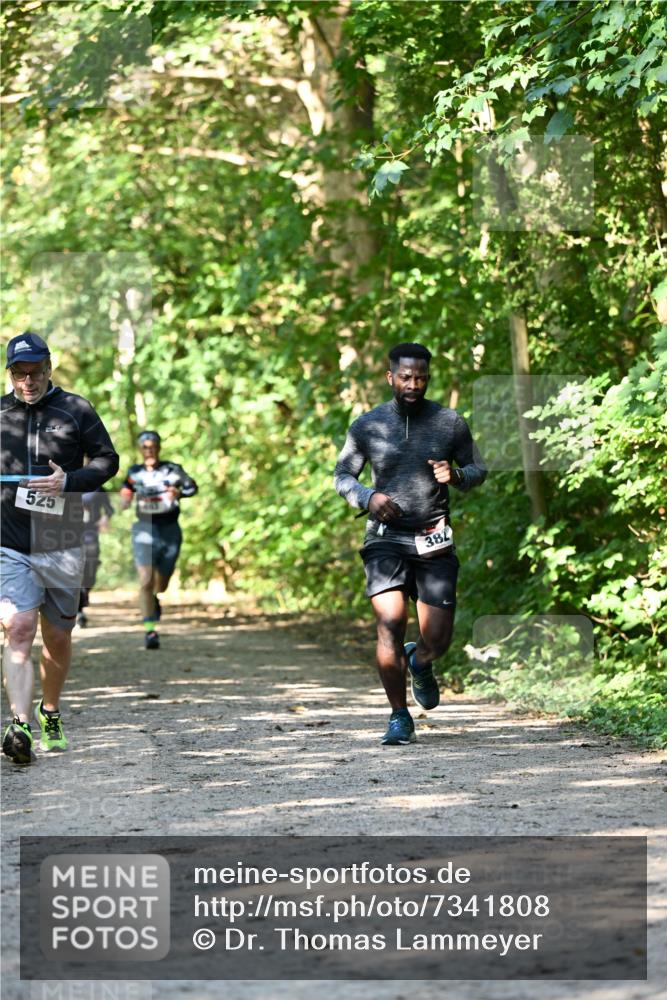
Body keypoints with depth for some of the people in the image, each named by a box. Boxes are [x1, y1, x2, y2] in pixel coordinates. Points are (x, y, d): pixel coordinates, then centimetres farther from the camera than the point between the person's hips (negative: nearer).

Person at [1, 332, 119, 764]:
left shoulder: (76, 410, 2)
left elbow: (107, 459, 4)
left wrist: (69, 481, -12)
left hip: (62, 546, 1)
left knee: (58, 638, 11)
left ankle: (50, 713, 35)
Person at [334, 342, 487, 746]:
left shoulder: (451, 424, 0)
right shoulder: (367, 426, 0)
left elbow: (479, 470, 11)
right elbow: (343, 475, 10)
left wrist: (456, 475, -13)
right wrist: (368, 497, -11)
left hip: (434, 540, 1)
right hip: (386, 537, -1)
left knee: (438, 640, -3)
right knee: (390, 623, -18)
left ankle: (419, 664, 36)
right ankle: (400, 717, -3)